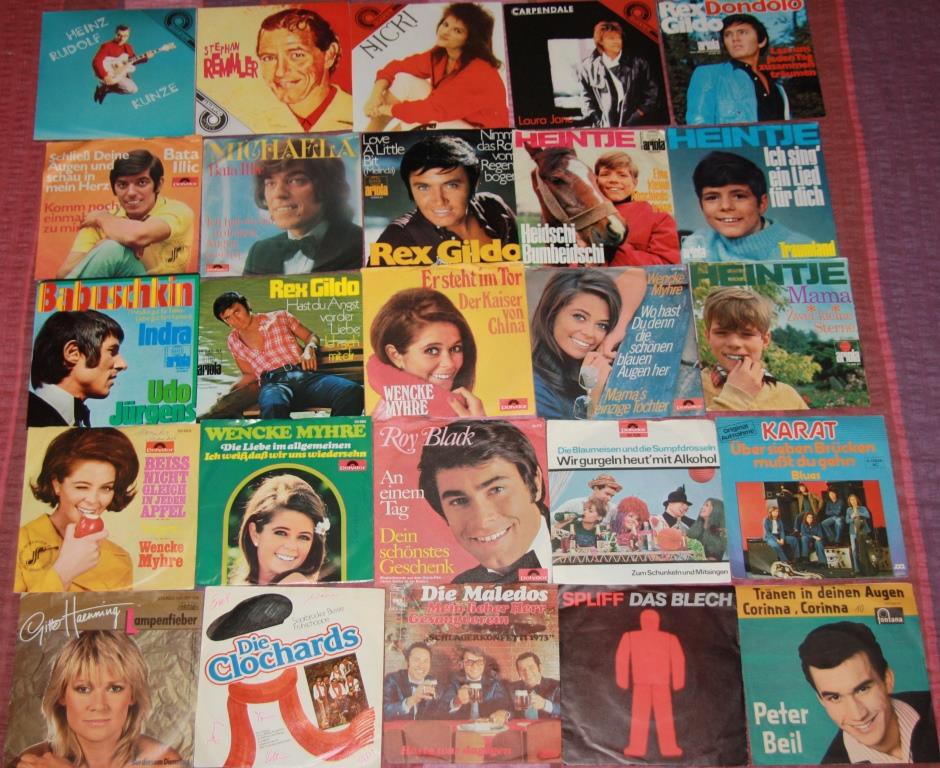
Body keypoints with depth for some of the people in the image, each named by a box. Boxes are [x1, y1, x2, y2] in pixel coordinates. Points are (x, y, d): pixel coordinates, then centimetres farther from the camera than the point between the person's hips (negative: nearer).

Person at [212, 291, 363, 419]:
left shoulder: (280, 317, 20)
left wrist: (309, 349, -1)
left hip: (305, 375, 1)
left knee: (353, 391, -33)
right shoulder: (233, 341, 24)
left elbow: (311, 336, 23)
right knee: (273, 407, -45)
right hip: (273, 383, -1)